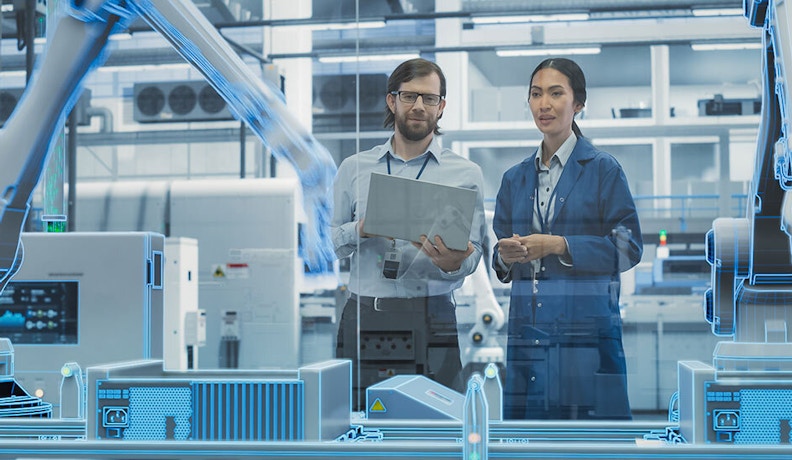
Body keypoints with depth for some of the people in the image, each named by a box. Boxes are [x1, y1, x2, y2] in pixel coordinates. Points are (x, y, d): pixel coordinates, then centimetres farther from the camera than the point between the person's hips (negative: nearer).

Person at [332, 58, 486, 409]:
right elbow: (328, 242, 10)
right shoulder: (354, 168, 13)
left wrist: (451, 264, -21)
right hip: (363, 318, 1)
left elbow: (471, 254, 2)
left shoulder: (465, 174, 8)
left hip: (430, 320, -1)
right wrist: (362, 229, -10)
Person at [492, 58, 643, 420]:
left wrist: (558, 246, -13)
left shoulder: (603, 168, 0)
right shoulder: (515, 178, 15)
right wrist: (506, 256, -5)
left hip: (588, 326, -4)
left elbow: (629, 247, -7)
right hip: (528, 328, 4)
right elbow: (500, 251, 18)